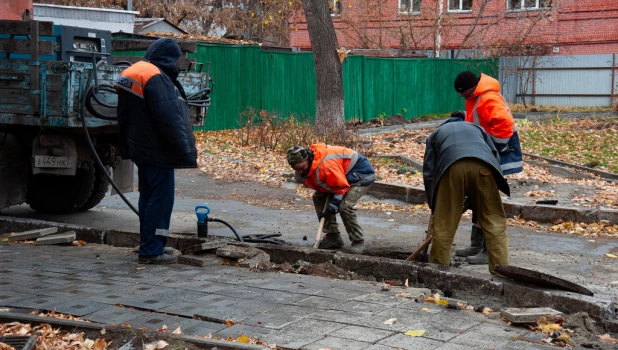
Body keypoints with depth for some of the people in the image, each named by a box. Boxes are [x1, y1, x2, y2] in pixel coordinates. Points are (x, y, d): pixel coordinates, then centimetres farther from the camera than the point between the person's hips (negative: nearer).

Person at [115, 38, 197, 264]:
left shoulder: (132, 74, 14)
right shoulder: (156, 78, -18)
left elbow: (124, 117, 19)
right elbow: (169, 118, -23)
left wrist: (126, 148, 25)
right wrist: (184, 150, -19)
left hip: (142, 149, 10)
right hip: (157, 152, -10)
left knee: (148, 197, 16)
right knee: (161, 198, -5)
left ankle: (150, 245, 24)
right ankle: (151, 250, -4)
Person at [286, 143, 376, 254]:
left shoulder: (325, 165, -37)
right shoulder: (307, 165, -5)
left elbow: (341, 187, -30)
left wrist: (331, 208, -26)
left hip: (363, 174, -10)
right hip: (342, 175, 10)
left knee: (345, 206, -27)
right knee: (318, 197, 4)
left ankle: (358, 242, -9)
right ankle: (333, 237, 9)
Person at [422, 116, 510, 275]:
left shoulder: (435, 134, 36)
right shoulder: (477, 128, 41)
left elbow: (428, 173, 25)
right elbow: (496, 157, 26)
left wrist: (433, 206, 28)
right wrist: (475, 196, 29)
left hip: (451, 166, -1)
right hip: (482, 166, 1)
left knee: (443, 225, 9)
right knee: (495, 223, 10)